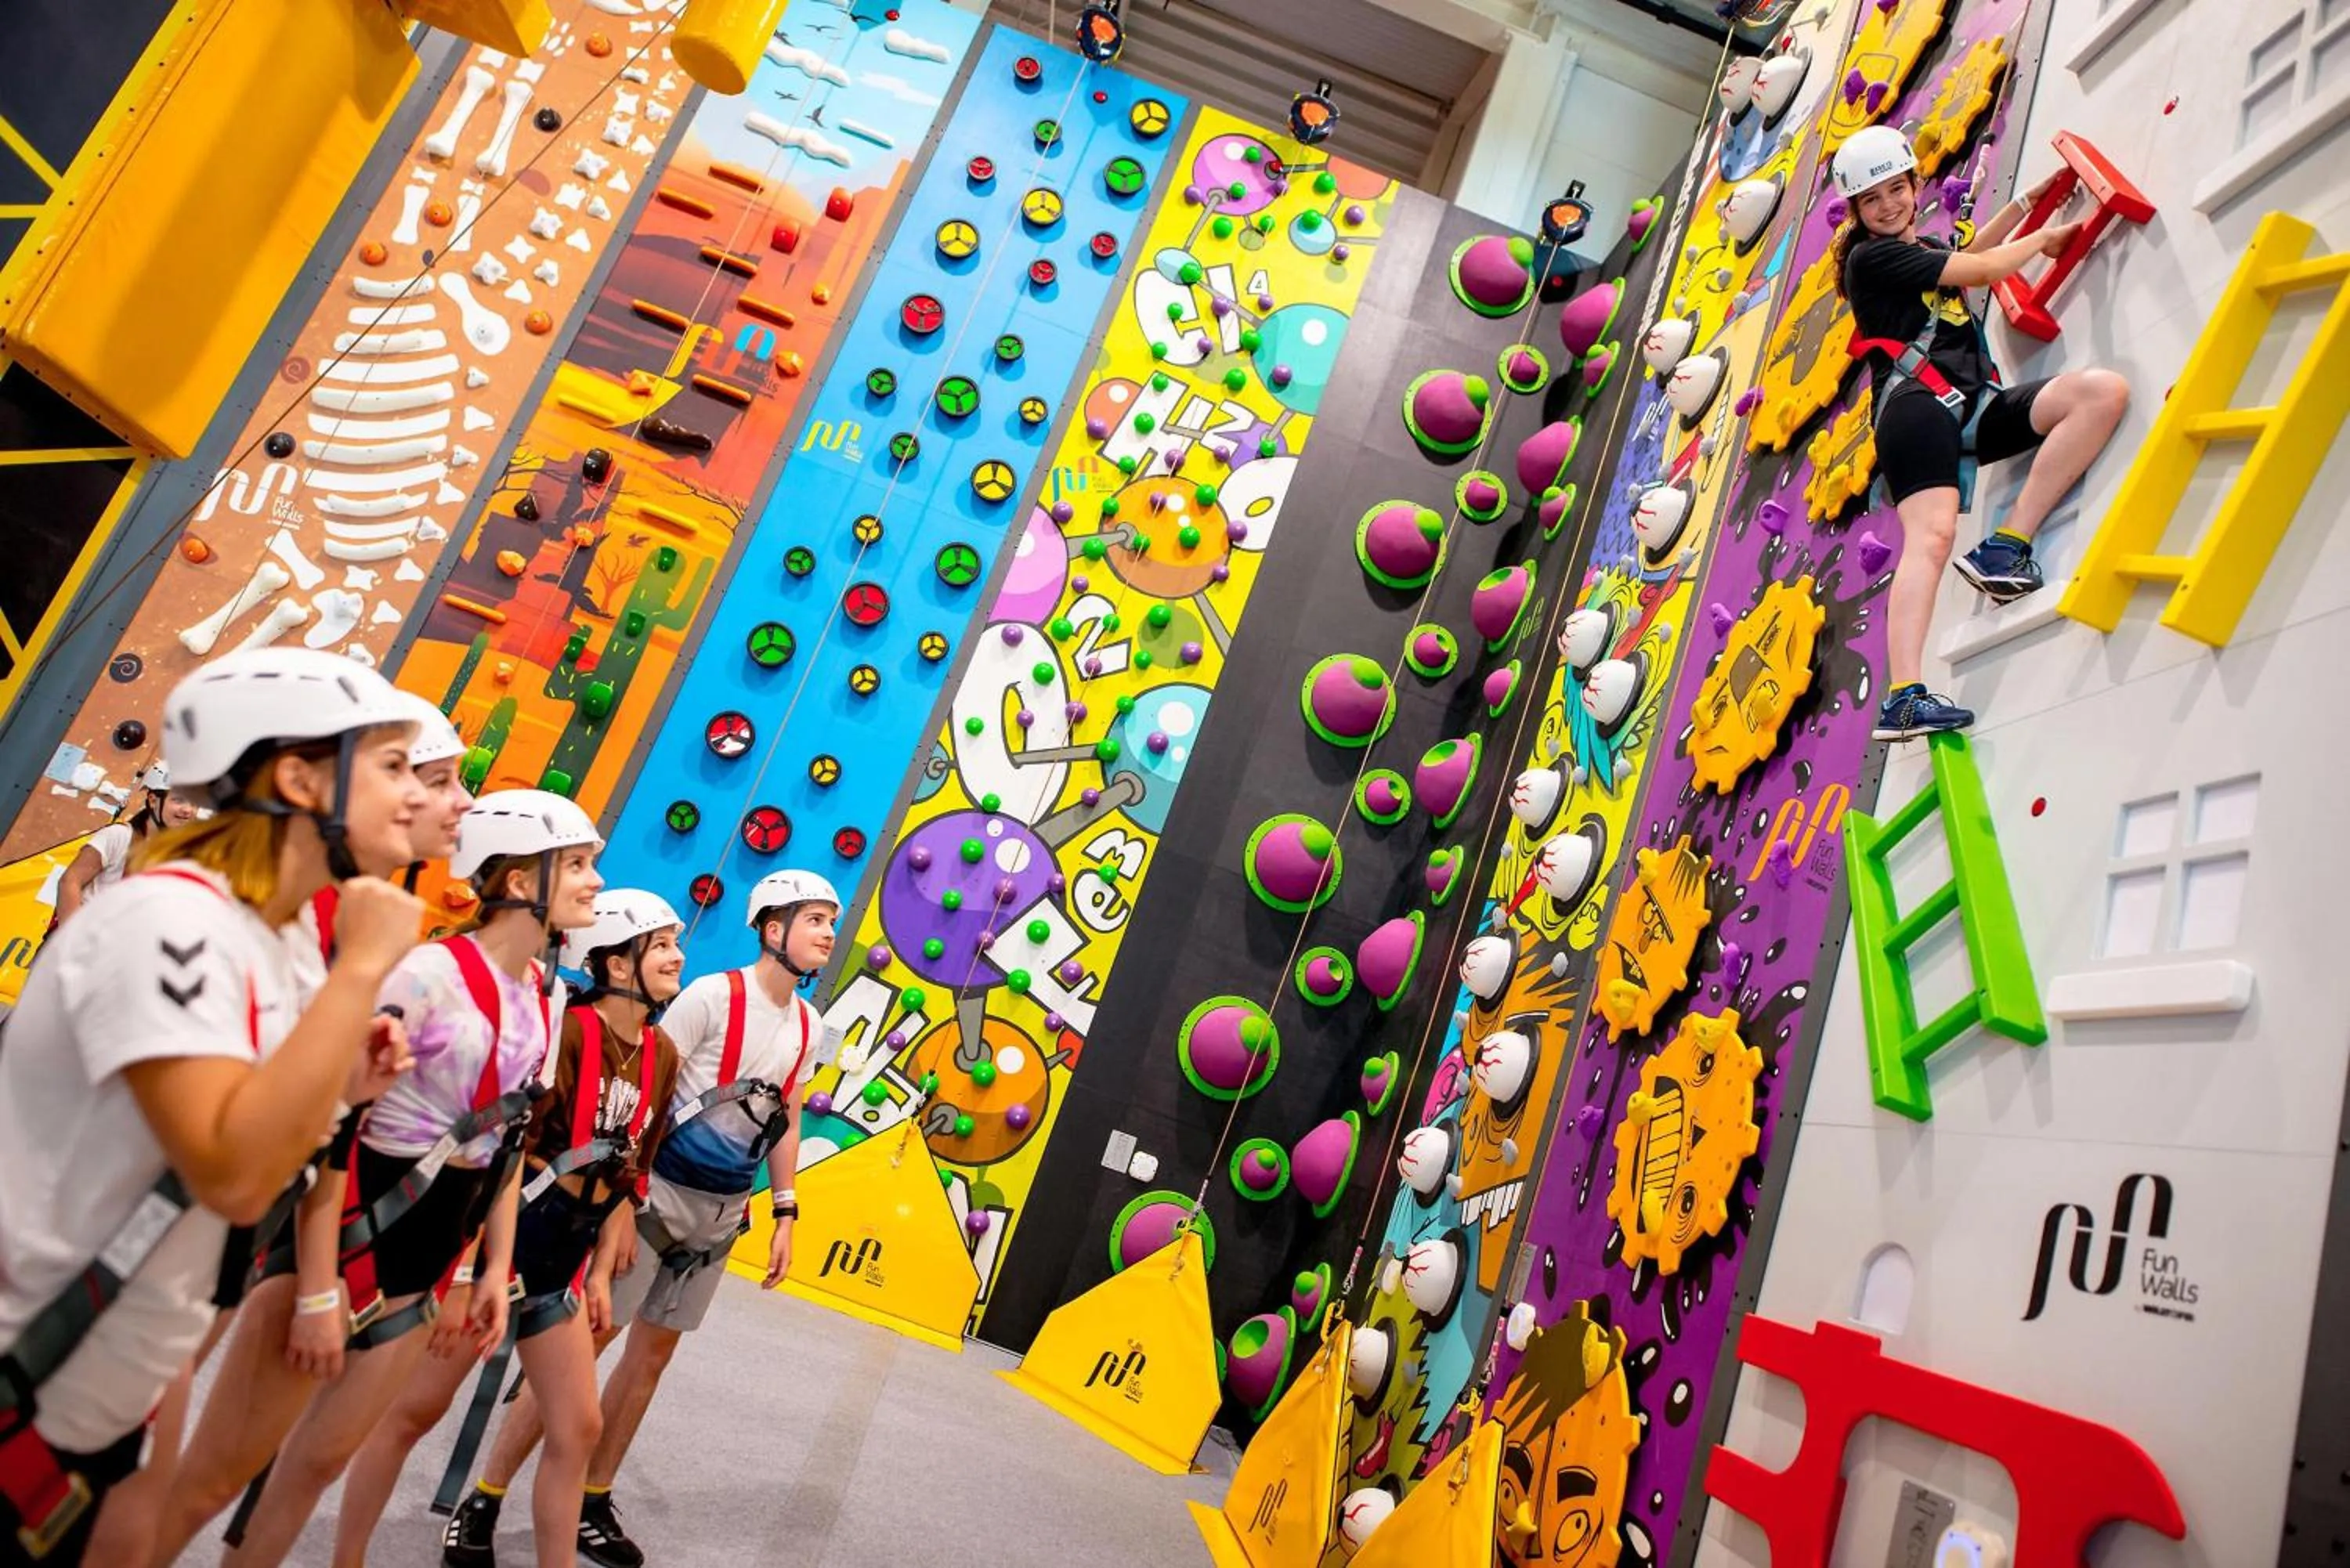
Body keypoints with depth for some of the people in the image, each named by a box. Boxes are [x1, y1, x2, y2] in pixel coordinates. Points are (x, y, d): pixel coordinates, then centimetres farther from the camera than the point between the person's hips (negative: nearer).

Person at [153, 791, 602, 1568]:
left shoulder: (542, 992, 3)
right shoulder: (430, 972, -21)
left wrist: (496, 1267, 12)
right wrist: (318, 1293, -18)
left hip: (433, 1257, 7)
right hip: (347, 1233, -7)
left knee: (318, 1463, 18)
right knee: (216, 1473, 4)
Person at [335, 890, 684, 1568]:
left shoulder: (662, 1055, 3)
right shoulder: (566, 1031, -19)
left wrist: (600, 1271, 12)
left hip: (557, 1265, 7)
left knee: (579, 1424, 10)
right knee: (415, 1408, 4)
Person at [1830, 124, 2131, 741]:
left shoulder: (1920, 250, 28)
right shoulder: (1872, 257, 2)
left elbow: (1967, 252, 51)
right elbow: (1983, 270, 2)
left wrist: (2027, 201, 47)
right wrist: (2047, 236, 18)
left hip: (1972, 407, 8)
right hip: (1917, 406, -8)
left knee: (2104, 390, -14)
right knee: (1932, 535, -28)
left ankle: (2006, 546, -20)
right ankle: (1903, 697, -38)